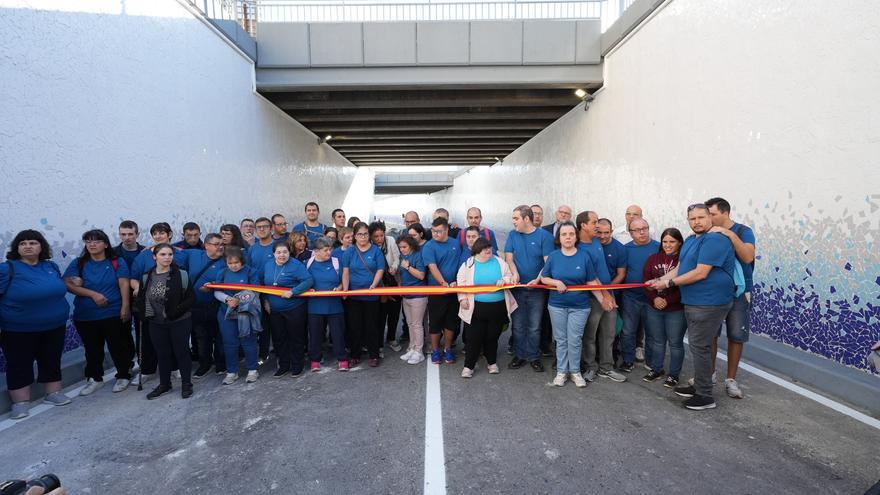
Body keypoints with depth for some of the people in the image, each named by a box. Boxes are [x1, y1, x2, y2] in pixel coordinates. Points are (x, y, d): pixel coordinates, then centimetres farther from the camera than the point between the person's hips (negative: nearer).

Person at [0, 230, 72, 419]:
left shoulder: (51, 266, 4)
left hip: (54, 326, 4)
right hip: (19, 330, -4)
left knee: (51, 360, 13)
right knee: (19, 364, 6)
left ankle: (53, 393, 26)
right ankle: (20, 402, 17)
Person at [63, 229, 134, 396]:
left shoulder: (117, 263, 0)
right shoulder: (78, 263, 5)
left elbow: (124, 284, -7)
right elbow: (68, 284, -6)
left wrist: (125, 307, -16)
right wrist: (93, 294, -17)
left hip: (114, 314, -2)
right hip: (85, 317, 3)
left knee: (118, 347, 5)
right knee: (92, 349, 14)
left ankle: (123, 376, 21)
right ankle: (94, 379, 29)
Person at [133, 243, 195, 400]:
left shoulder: (181, 275, -11)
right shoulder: (146, 277, 1)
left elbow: (191, 298, -12)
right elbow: (141, 299, 10)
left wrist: (174, 312, -17)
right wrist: (145, 313, -4)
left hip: (180, 322, -3)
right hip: (156, 324, 3)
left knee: (181, 352, 7)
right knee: (162, 354, 15)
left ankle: (186, 384, 22)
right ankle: (164, 384, 32)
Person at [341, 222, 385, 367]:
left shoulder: (376, 250, 1)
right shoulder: (349, 251, 5)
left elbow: (380, 270, -4)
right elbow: (345, 272, 3)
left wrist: (374, 285, -19)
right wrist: (345, 289, -9)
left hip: (371, 295, -1)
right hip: (353, 294, 2)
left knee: (371, 326, 3)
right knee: (354, 326, 7)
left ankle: (373, 355, 16)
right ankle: (355, 355, 19)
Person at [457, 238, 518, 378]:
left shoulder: (499, 261, 4)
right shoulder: (468, 264, 0)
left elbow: (509, 275, 10)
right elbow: (461, 282, 2)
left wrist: (504, 280, -11)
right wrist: (462, 298, -7)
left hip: (498, 307, 2)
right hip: (476, 307, -2)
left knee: (492, 336, 13)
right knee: (474, 337, 1)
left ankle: (492, 362, 32)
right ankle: (468, 366, 13)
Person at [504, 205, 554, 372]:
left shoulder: (544, 235, -7)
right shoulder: (513, 235, 3)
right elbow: (508, 257, 0)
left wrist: (537, 280, -22)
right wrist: (515, 273, -18)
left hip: (537, 288, -2)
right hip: (517, 287, 2)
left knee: (534, 326, 7)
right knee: (518, 325, 9)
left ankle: (533, 357, 21)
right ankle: (519, 355, 23)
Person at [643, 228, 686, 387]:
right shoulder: (653, 259, 5)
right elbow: (646, 281, 2)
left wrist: (668, 301, -17)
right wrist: (654, 298, -12)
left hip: (676, 310, -4)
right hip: (654, 308, 4)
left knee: (675, 343, 8)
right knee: (657, 341, 16)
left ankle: (674, 374, 22)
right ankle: (656, 369, 31)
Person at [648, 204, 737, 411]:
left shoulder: (714, 240, -19)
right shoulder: (690, 240, 13)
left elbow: (701, 273, -24)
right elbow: (679, 269, 14)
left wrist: (669, 283, -18)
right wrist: (659, 280, 0)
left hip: (709, 304, -10)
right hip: (693, 302, 10)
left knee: (699, 346, -5)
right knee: (698, 345, 18)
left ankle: (705, 396, 7)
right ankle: (699, 385, 32)